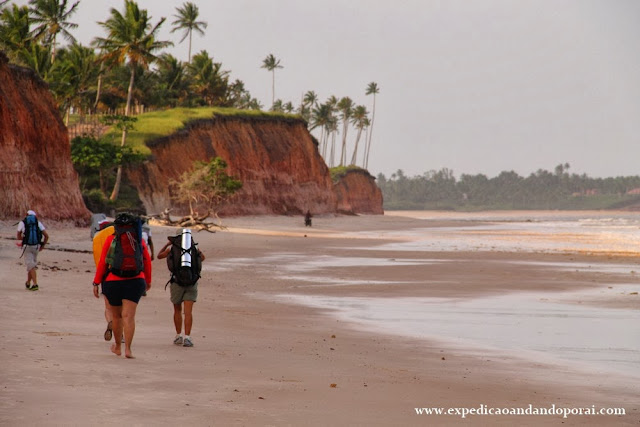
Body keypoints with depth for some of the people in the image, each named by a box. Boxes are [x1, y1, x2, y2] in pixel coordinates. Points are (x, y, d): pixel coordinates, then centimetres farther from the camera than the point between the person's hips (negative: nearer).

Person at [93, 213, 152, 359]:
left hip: (113, 281, 0)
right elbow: (147, 261, 9)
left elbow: (102, 262, -4)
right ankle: (128, 349, -15)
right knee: (129, 316, -4)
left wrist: (96, 282, 1)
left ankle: (118, 347, 30)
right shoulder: (139, 240, 4)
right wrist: (148, 280, 22)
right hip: (135, 281, 0)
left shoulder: (110, 239, -1)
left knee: (116, 316, 16)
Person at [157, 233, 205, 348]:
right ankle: (187, 338, -13)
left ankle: (178, 336, 21)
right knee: (188, 311, -3)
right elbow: (202, 257, 26)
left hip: (177, 281, 0)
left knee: (177, 310, 17)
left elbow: (159, 256, 19)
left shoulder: (172, 249, 1)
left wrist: (167, 244, 29)